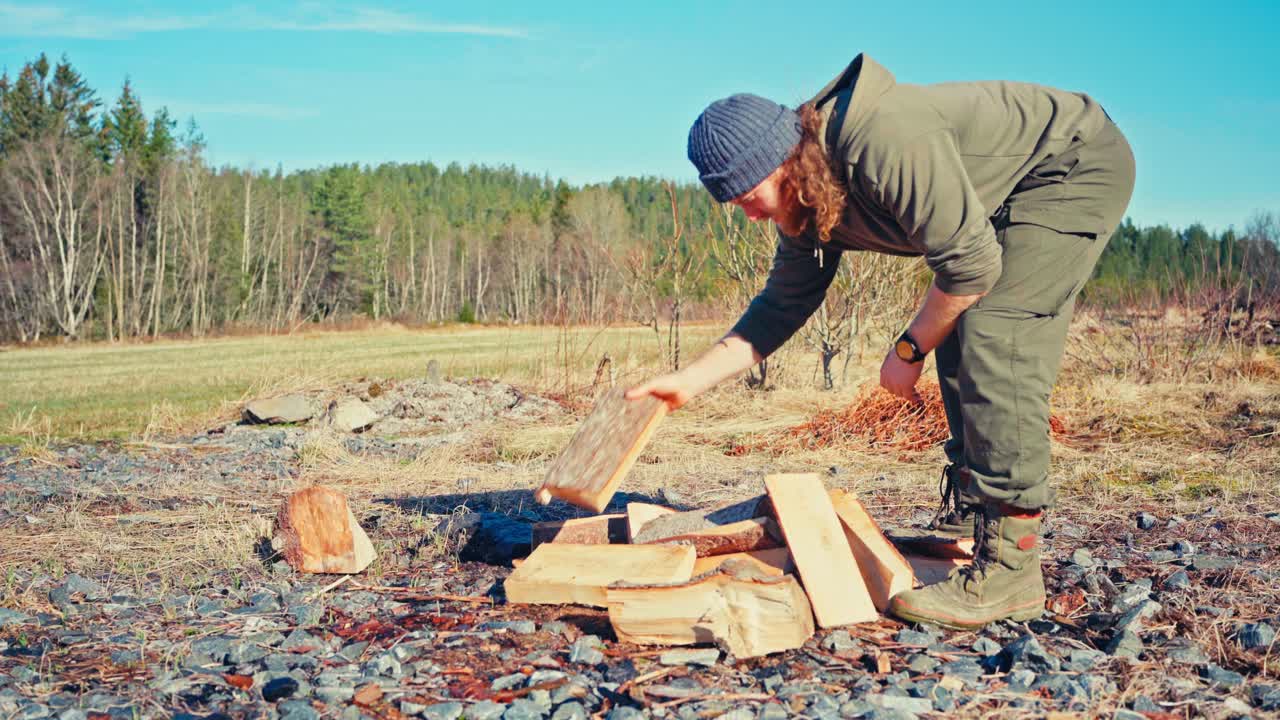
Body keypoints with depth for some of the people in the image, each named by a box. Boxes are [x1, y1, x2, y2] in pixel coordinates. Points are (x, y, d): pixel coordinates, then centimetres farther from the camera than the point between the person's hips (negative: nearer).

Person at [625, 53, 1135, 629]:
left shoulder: (885, 143, -33)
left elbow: (971, 264, -29)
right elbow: (782, 305, 6)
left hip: (1079, 165, -10)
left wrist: (908, 352, -16)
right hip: (1013, 195, 10)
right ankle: (967, 517, 21)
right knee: (958, 338, 10)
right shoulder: (807, 202, -2)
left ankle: (1009, 568, -22)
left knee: (994, 336, -21)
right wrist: (693, 379, -2)